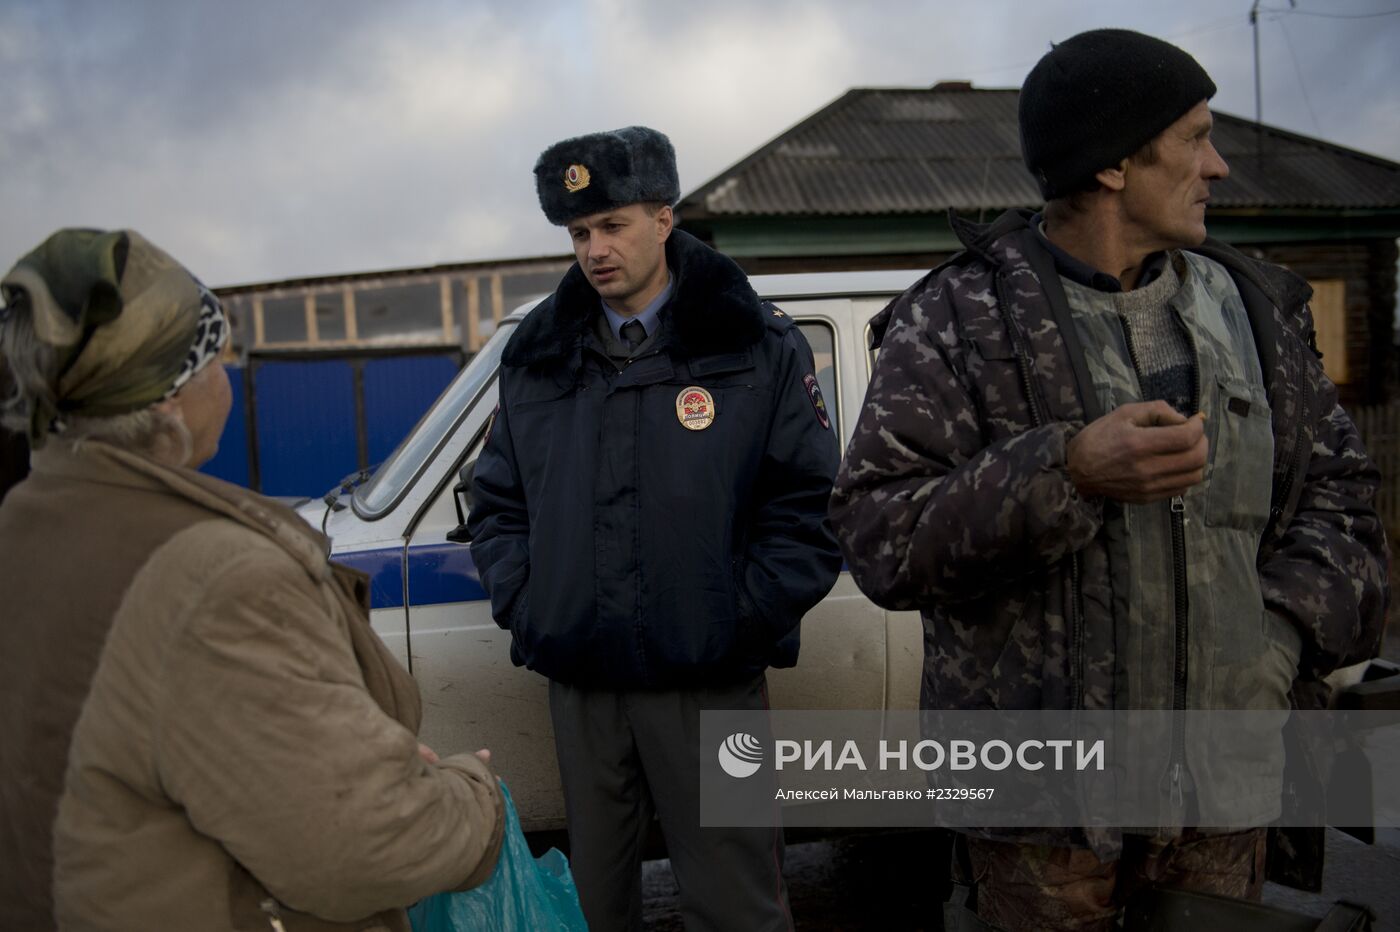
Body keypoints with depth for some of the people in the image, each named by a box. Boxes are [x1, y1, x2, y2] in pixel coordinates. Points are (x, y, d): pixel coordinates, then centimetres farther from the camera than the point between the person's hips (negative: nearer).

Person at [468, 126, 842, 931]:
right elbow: (498, 502, 15)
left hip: (711, 686, -3)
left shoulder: (758, 346, -2)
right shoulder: (537, 357, 10)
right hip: (578, 686, 4)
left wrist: (743, 619, -12)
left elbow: (810, 506, -4)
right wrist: (521, 603, 0)